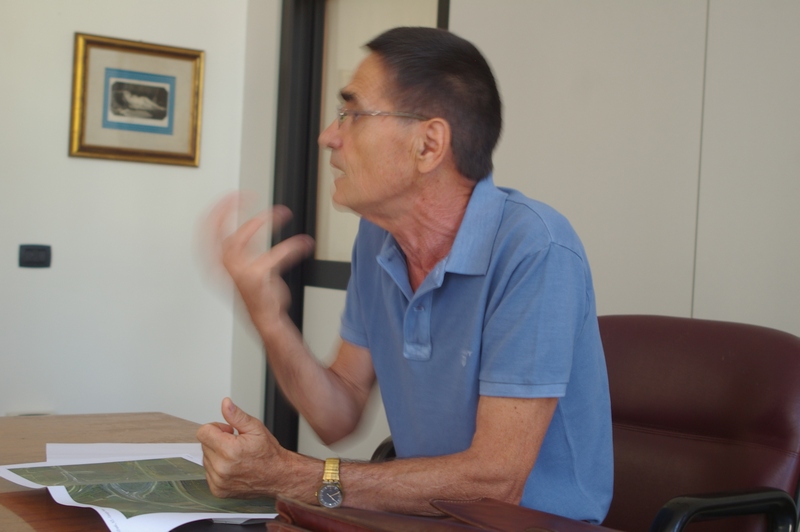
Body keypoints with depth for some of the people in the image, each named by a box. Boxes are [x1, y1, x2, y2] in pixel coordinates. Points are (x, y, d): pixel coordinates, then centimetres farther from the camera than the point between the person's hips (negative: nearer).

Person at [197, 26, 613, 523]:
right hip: (423, 516, 6)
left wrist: (289, 476, -22)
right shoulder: (378, 237, 2)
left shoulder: (535, 252, -22)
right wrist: (270, 318, -13)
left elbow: (496, 480, -23)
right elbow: (339, 417, 4)